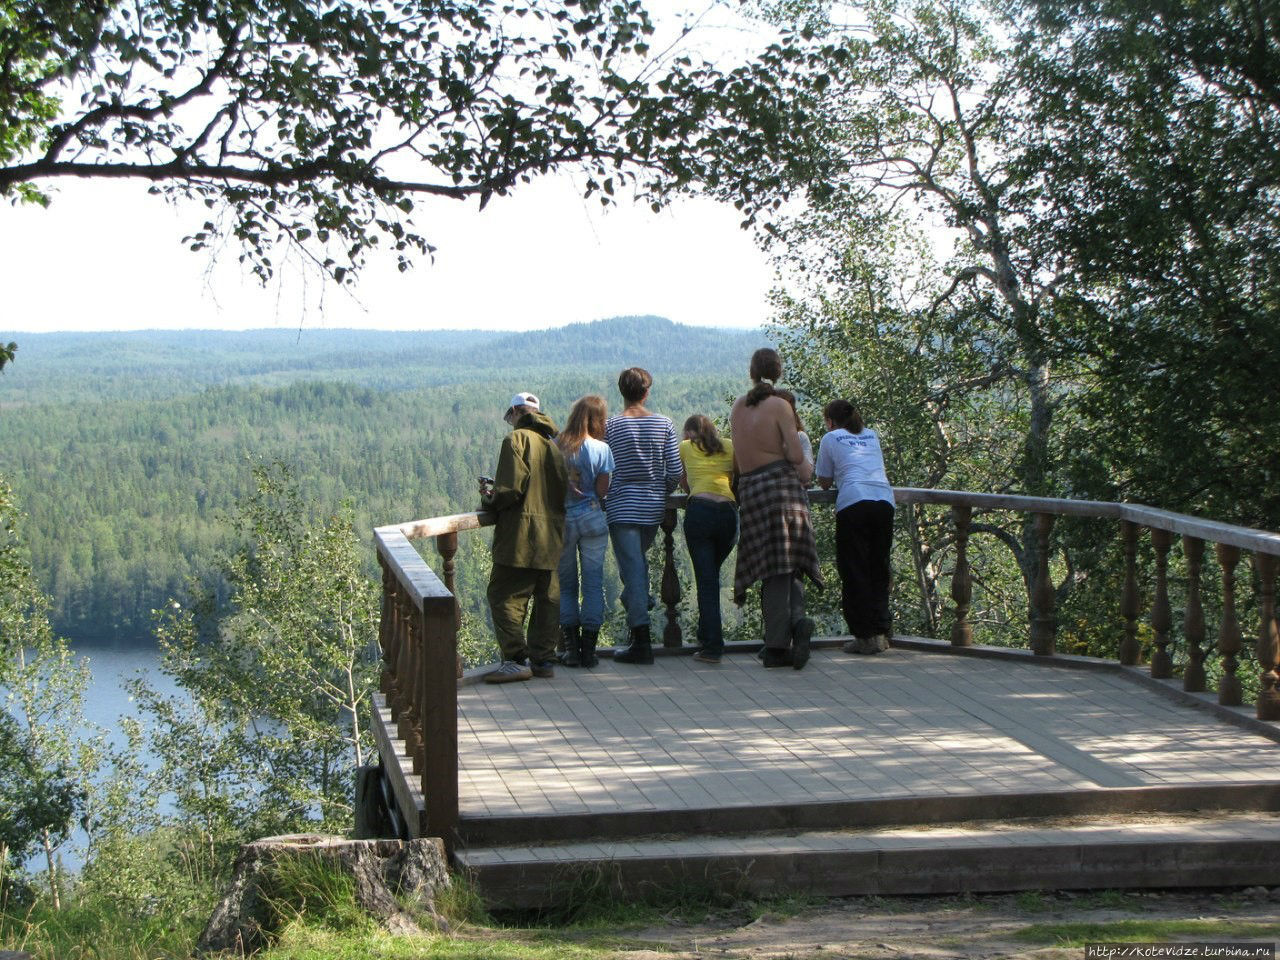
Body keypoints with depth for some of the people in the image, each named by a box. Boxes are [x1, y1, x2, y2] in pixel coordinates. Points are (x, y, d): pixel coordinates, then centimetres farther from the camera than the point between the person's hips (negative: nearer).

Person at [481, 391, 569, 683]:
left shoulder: (517, 439, -7)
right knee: (546, 596, 11)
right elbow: (563, 491, 13)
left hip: (521, 535, -8)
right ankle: (543, 659, 13)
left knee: (504, 596, -4)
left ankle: (516, 660, -10)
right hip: (551, 535, 8)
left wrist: (490, 501, 3)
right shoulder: (553, 444, 15)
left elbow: (510, 489, -17)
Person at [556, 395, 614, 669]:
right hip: (592, 518, -1)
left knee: (565, 584, 11)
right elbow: (601, 491, -4)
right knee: (594, 582, 6)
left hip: (561, 519, 1)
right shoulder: (601, 449, -7)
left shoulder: (556, 446, -4)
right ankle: (589, 648, 5)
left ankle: (571, 647, 8)